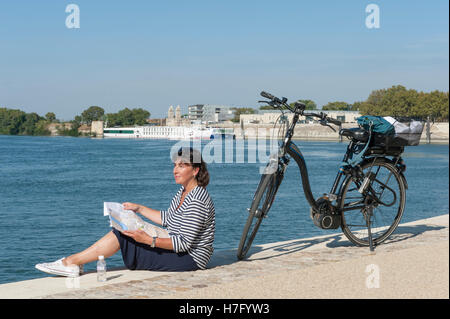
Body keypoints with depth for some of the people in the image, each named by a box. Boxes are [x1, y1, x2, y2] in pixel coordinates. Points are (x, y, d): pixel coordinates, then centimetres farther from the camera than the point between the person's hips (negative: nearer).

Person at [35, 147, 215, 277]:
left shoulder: (197, 202, -23)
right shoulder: (184, 191, 9)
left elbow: (184, 243, -26)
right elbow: (167, 219, 20)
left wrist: (149, 240, -33)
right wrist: (139, 209, 16)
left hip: (189, 258, -10)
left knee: (121, 236, -11)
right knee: (123, 232, 5)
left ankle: (71, 262, -2)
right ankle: (72, 263, 4)